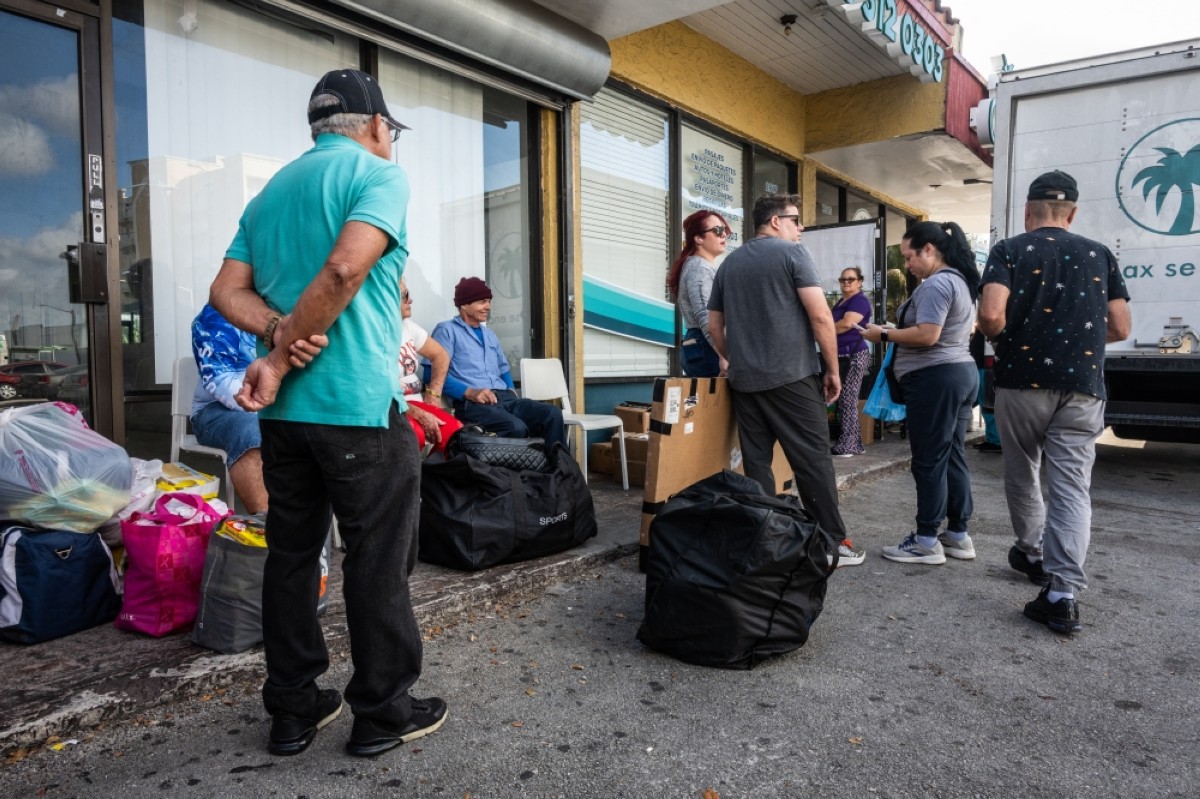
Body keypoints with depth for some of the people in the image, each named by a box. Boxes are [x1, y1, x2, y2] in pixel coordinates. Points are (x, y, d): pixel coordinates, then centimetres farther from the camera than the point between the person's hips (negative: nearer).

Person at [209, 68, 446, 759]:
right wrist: (281, 357, -12)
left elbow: (227, 292, 9)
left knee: (292, 554, 13)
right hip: (358, 404, -7)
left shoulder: (271, 190, 18)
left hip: (284, 409, 7)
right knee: (378, 561, 4)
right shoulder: (379, 174, -4)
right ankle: (383, 711, 16)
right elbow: (344, 269, -20)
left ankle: (294, 709, 24)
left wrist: (280, 336, -6)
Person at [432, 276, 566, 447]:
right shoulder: (447, 330, 4)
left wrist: (510, 390, 14)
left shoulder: (489, 334, 29)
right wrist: (469, 392, -20)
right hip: (472, 403, -7)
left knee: (552, 414, -18)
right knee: (516, 427, -35)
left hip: (504, 398, 7)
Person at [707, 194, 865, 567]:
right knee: (813, 460, 0)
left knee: (756, 463, 8)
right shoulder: (792, 252, -3)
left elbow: (714, 327, 17)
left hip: (744, 380, 6)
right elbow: (820, 316, -10)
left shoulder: (729, 263, 15)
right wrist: (833, 369, -2)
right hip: (792, 377, -5)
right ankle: (833, 543, 5)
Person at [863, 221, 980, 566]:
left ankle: (927, 541, 2)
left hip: (935, 378, -11)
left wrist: (884, 335, -12)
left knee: (929, 461, -4)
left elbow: (927, 335, -24)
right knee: (953, 457, 13)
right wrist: (898, 331, 18)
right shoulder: (960, 281, 19)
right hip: (961, 372, 11)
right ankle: (958, 535, 20)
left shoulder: (936, 284, -15)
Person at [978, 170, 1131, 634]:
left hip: (1023, 380, -2)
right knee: (1071, 486, 0)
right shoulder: (1100, 256, 10)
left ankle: (1034, 555, 35)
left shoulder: (1009, 251, 0)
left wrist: (998, 339, 7)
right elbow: (1120, 329, 9)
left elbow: (991, 315, -15)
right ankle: (1063, 593, -9)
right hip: (1082, 386, 2)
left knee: (1021, 475, 18)